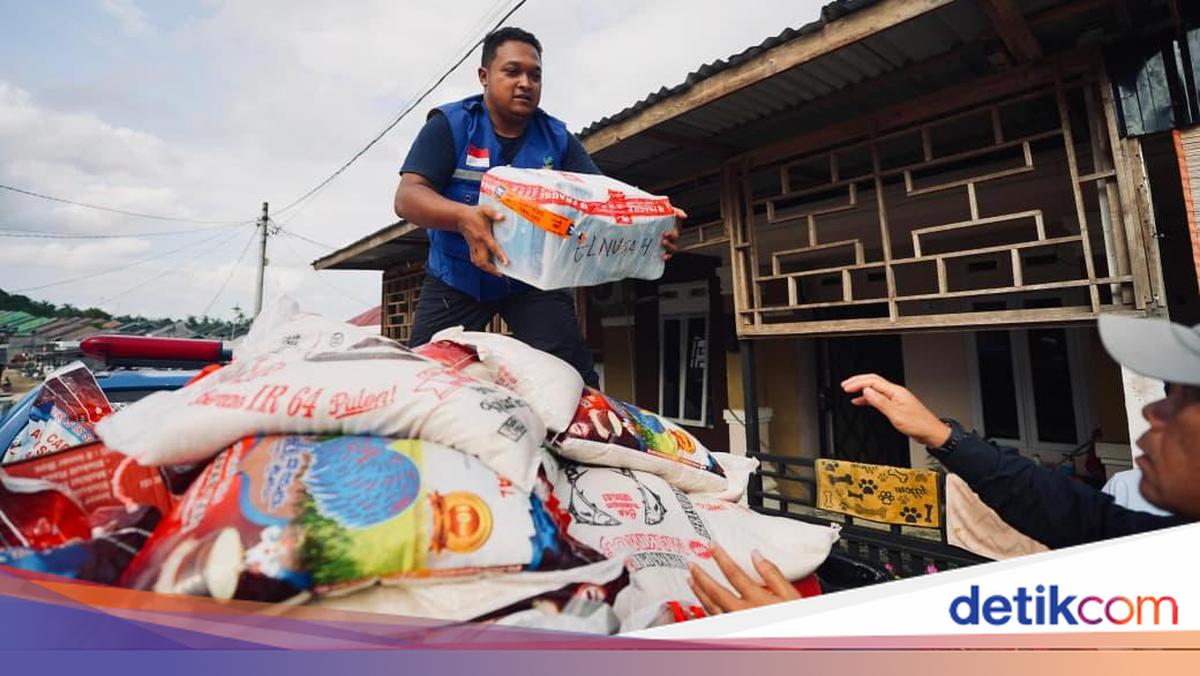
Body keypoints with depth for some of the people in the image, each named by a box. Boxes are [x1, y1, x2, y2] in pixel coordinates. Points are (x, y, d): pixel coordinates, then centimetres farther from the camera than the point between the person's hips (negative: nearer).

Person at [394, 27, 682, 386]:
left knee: (574, 377, -9)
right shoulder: (450, 124, -7)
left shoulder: (557, 139, 1)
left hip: (533, 279, 2)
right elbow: (407, 196, -19)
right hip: (457, 279, -1)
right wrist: (462, 217, -42)